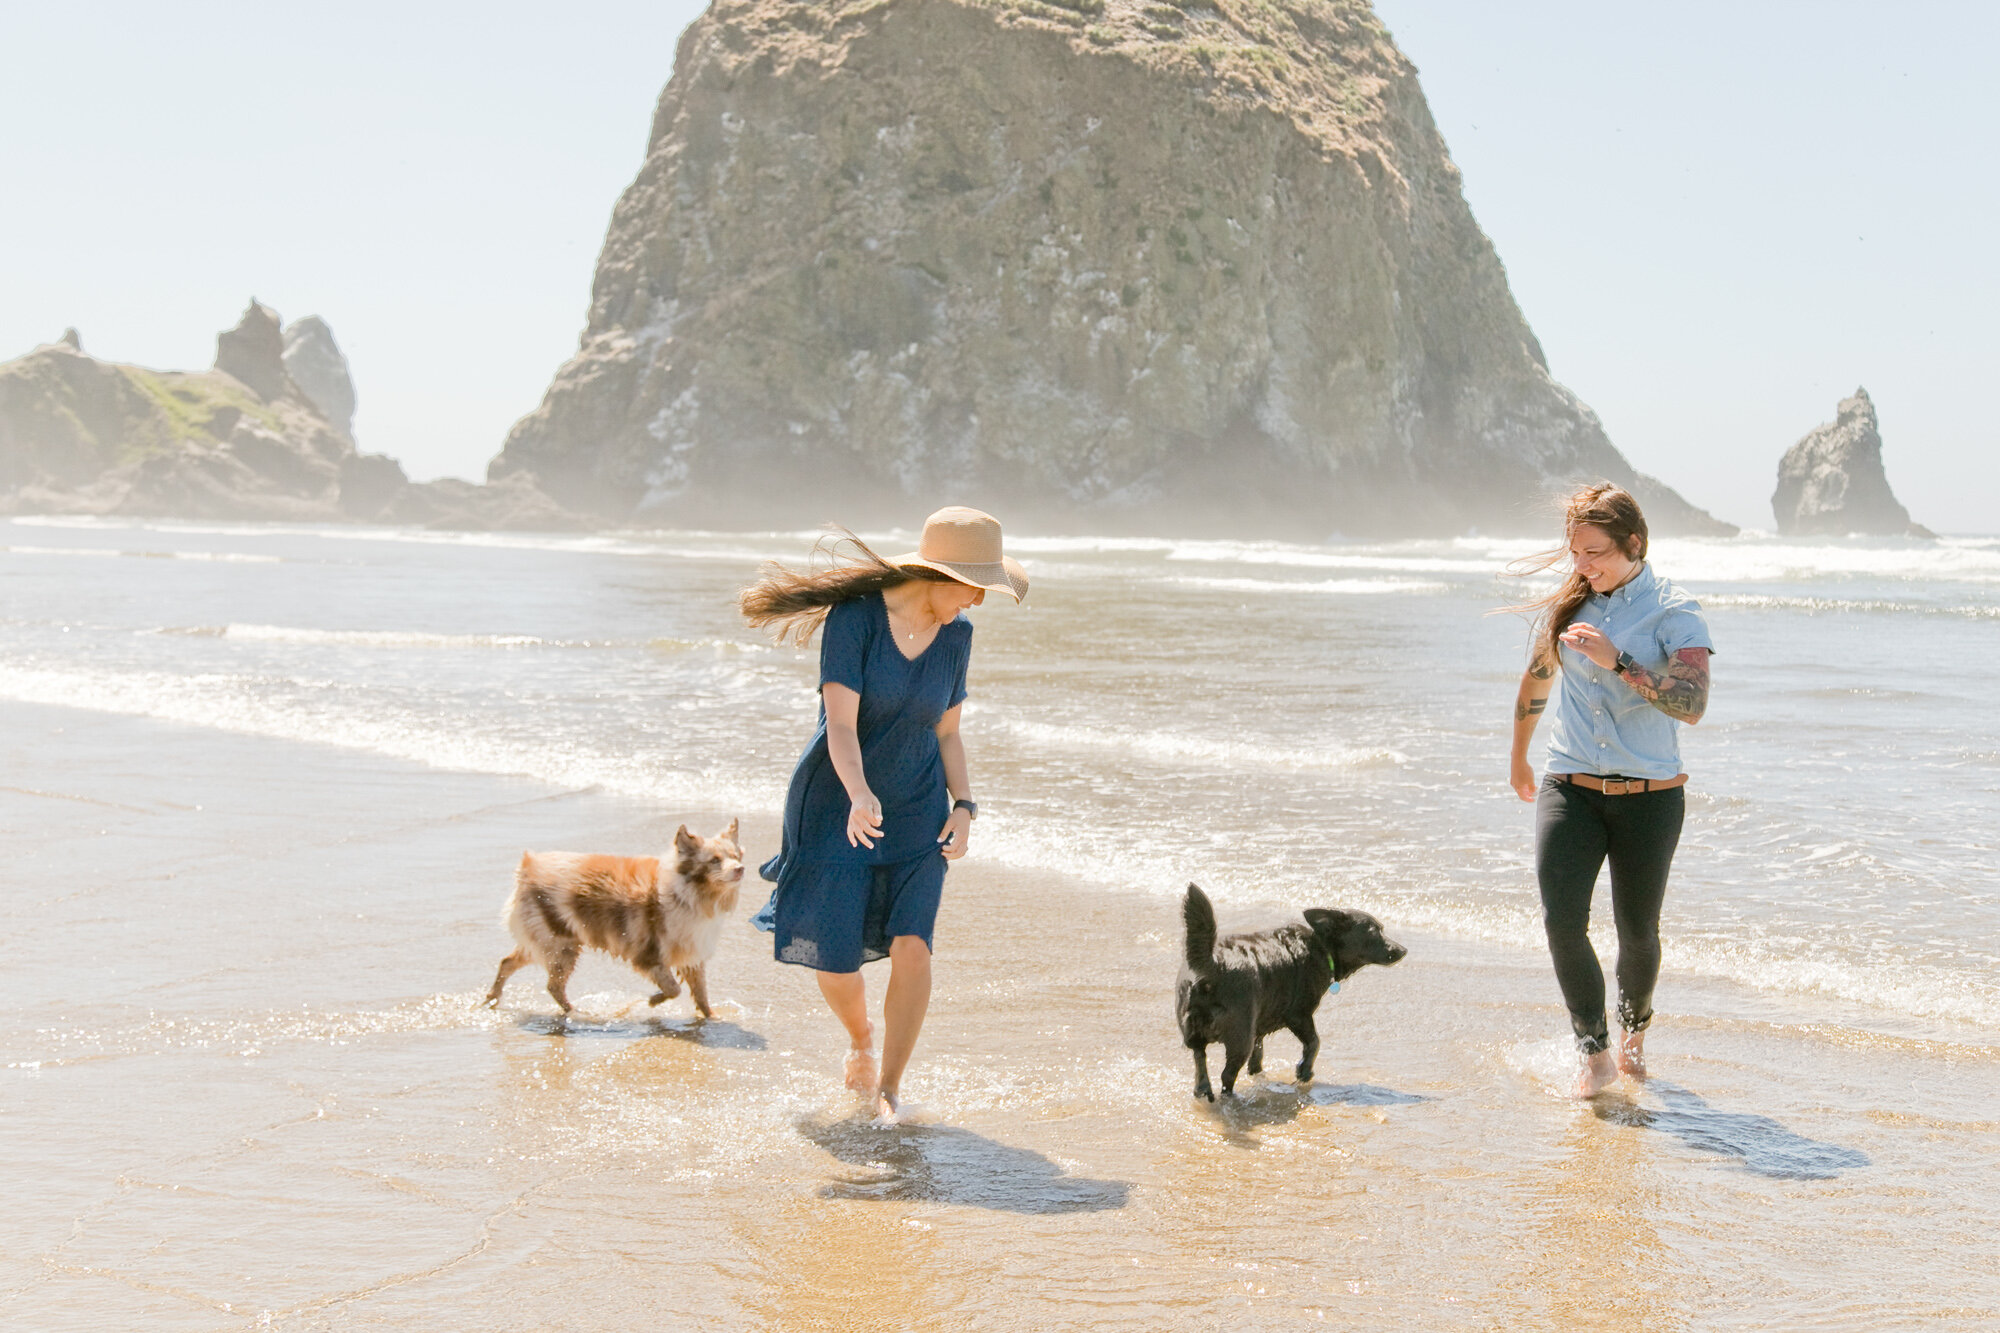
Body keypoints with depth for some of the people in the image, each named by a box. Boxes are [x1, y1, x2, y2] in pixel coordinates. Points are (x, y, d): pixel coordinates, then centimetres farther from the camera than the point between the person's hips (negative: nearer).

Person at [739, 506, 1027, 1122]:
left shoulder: (956, 634, 0)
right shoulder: (855, 617, -17)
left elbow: (947, 732, 9)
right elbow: (841, 725, -24)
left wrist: (964, 806, -6)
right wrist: (859, 795, -41)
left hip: (916, 808, 3)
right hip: (838, 804, -3)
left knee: (912, 943, -15)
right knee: (835, 961, -2)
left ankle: (888, 1088, 0)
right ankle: (861, 1040, 33)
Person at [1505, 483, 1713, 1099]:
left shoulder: (1675, 612, -7)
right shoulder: (1569, 605, 7)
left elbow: (1691, 704, -21)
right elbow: (1536, 682, 24)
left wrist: (1616, 661, -26)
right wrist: (1519, 759, 34)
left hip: (1648, 796, -3)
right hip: (1569, 790, 3)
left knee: (1637, 931, 8)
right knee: (1561, 921, -12)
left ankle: (1634, 1028, 37)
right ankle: (1595, 1052, 3)